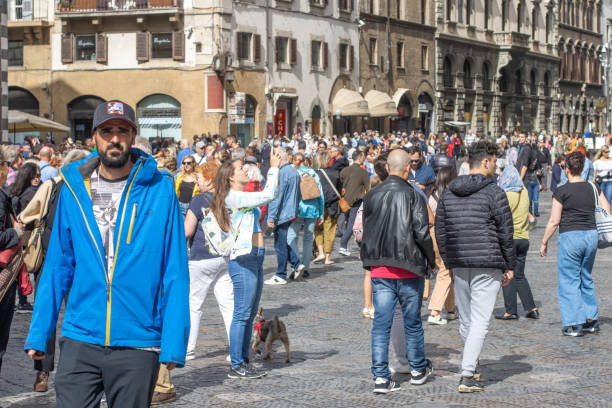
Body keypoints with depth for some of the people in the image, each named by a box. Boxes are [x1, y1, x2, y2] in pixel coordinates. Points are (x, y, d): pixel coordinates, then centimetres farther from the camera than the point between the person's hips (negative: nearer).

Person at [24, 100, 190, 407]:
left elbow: (175, 272, -4)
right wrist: (38, 334, 4)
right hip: (80, 340, 2)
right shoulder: (73, 189, 4)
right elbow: (57, 267, 9)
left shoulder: (159, 189, -3)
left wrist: (174, 342, -9)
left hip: (138, 343, -1)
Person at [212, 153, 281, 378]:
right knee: (242, 314, -6)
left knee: (250, 314, 12)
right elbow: (268, 195, -18)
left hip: (254, 259, 10)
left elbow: (270, 194, 25)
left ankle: (244, 361, 18)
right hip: (243, 260, -10)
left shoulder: (242, 198, 17)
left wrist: (274, 170, 14)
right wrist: (274, 168, -9)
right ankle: (236, 366, -2)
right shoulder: (233, 197, -12)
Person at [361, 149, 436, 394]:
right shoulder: (413, 196, -10)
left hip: (380, 270, 3)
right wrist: (431, 260, 1)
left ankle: (381, 377, -1)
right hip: (409, 270, -3)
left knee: (381, 324, 4)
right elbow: (422, 233, -14)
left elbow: (366, 233, 10)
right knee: (412, 322, 13)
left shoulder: (371, 196, 3)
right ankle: (418, 369, 28)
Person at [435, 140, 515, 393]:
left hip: (459, 265, 6)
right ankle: (467, 376, -13)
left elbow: (440, 232, 12)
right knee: (480, 321, -6)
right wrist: (509, 266, 4)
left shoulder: (448, 194, 9)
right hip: (488, 265, -6)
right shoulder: (494, 193, -8)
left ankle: (471, 367, 29)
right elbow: (505, 233, -6)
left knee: (465, 320, 16)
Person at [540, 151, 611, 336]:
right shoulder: (593, 188, 5)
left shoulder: (562, 191, -9)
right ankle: (592, 320, 21)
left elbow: (554, 221, -9)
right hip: (591, 234, 5)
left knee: (568, 281, 3)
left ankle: (574, 325, 1)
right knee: (586, 279, 19)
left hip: (570, 236, -5)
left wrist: (544, 242, 0)